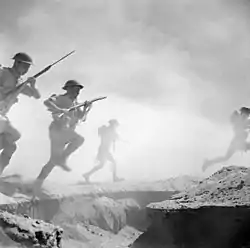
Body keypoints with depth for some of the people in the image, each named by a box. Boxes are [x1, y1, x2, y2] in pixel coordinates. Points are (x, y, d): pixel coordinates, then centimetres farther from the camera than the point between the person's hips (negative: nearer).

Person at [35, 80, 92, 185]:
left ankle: (38, 181, 12)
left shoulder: (75, 103, 21)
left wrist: (86, 108, -4)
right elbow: (46, 102, -21)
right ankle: (62, 159, -19)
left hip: (64, 133, 9)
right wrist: (61, 110, -33)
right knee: (79, 139, -25)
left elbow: (82, 118, 14)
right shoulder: (61, 99, -4)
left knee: (53, 161, 8)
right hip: (57, 129, -9)